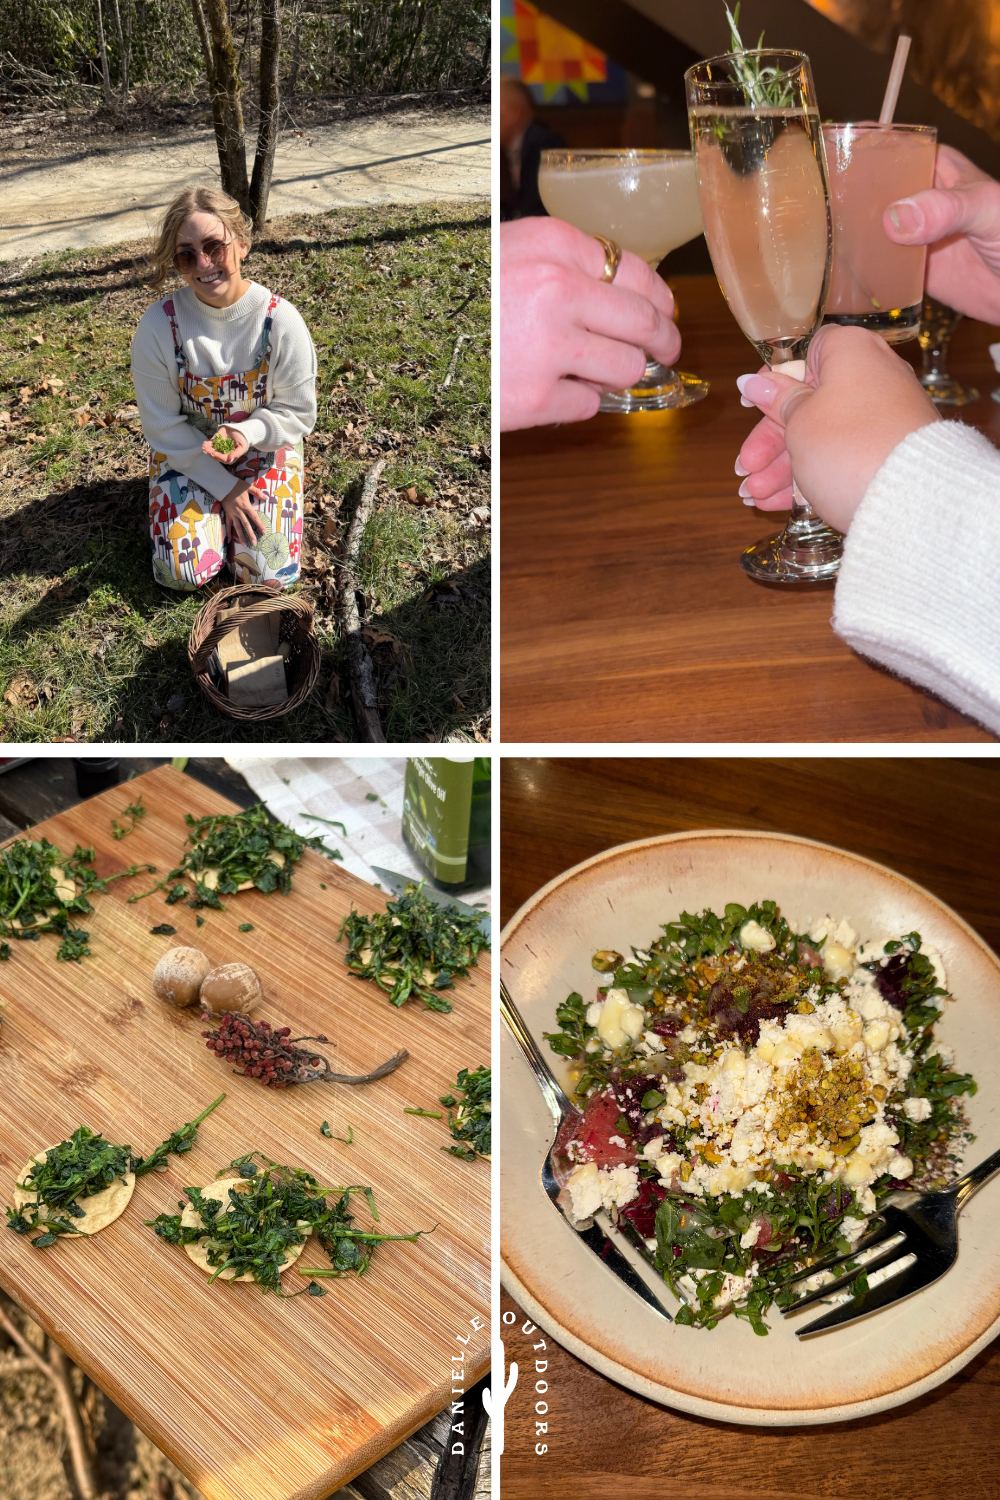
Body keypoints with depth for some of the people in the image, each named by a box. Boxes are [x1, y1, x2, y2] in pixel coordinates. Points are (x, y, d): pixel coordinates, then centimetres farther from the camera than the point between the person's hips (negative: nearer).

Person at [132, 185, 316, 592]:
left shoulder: (280, 321, -21)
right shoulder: (158, 326, -20)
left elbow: (299, 413, -11)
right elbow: (162, 425, -12)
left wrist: (248, 432, -33)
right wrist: (223, 487, -15)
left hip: (263, 448, 0)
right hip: (186, 453, 0)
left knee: (270, 573, -13)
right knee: (182, 572, -15)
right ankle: (222, 504, 17)